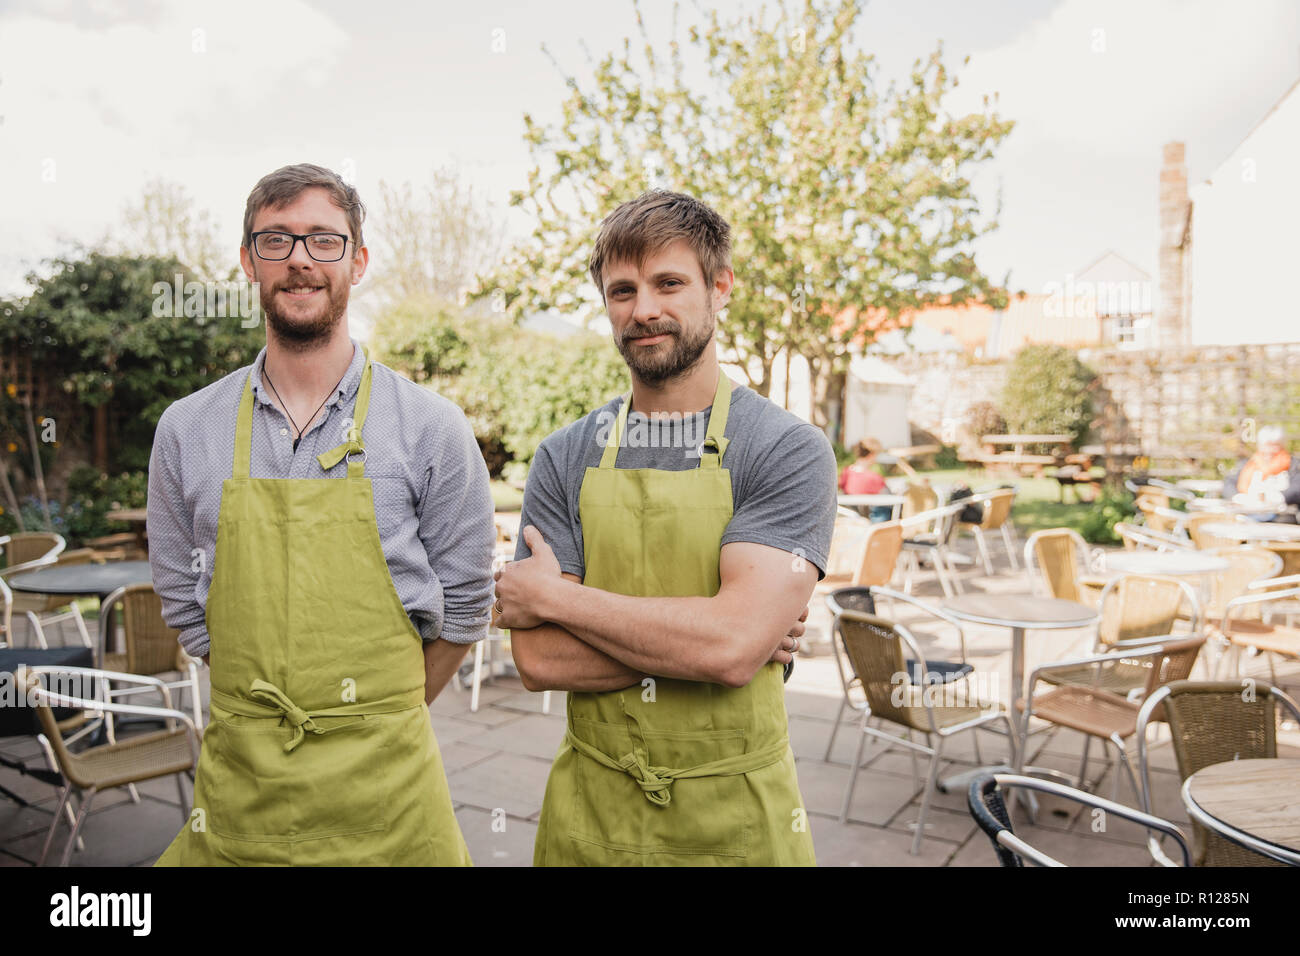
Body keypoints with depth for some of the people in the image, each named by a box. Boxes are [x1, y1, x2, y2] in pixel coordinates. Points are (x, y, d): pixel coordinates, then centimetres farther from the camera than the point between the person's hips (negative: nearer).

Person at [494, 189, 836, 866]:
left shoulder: (789, 451, -11)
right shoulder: (564, 459, -1)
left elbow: (733, 645, -23)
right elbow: (538, 661, -9)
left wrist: (555, 596, -14)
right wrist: (695, 636, -18)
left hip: (737, 816, -2)